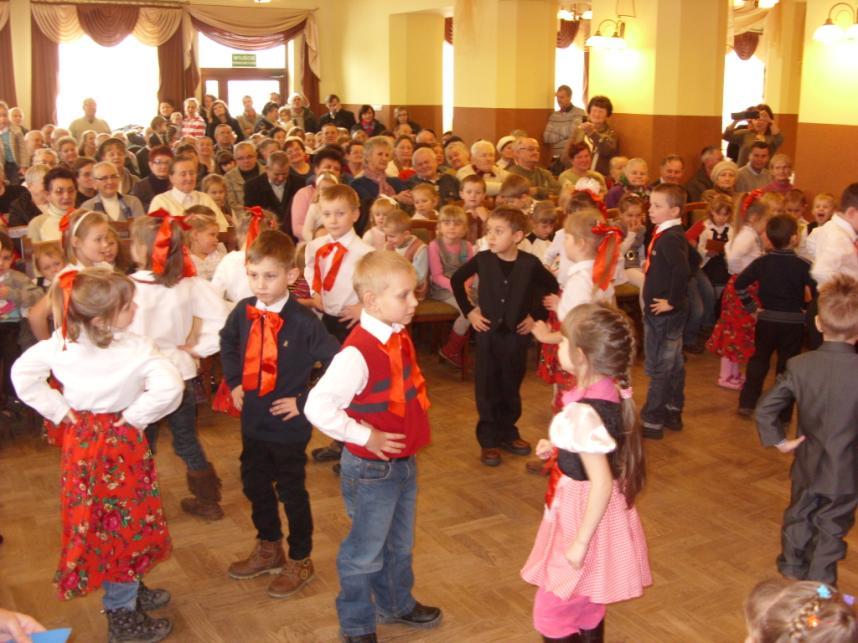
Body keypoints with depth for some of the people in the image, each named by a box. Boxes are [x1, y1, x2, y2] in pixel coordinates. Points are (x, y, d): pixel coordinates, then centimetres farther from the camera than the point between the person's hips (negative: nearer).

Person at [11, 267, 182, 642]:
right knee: (123, 522, 9)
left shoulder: (61, 343, -7)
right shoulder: (136, 350, -24)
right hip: (119, 442, -6)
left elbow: (22, 373, 1)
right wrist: (137, 415, -18)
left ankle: (128, 591, 40)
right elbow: (169, 387, -34)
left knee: (96, 522, 20)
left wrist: (57, 410, 3)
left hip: (80, 440, 6)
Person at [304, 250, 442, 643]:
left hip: (404, 462, 8)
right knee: (366, 552, 10)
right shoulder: (357, 352, -28)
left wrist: (410, 439, 9)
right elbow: (317, 407, -33)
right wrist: (365, 437, -25)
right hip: (371, 470, -8)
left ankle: (397, 604, 47)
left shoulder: (400, 337, 0)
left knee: (400, 544, 26)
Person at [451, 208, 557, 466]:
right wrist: (469, 311, 1)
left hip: (516, 334, 0)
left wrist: (537, 315, 2)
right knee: (487, 388, 5)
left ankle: (508, 433, 31)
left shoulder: (530, 263, -11)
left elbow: (552, 287, 5)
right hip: (488, 332, 0)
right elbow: (456, 280, 6)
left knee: (511, 387, 14)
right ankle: (488, 440, 16)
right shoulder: (482, 259, -9)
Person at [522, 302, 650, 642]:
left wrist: (580, 542, -21)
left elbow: (602, 484, -28)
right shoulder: (611, 392, -2)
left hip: (584, 517, -9)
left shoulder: (582, 413, -29)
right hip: (602, 515, 9)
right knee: (588, 612, 24)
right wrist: (557, 449, 10)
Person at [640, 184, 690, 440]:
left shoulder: (670, 238, -21)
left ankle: (652, 421, 7)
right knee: (673, 364, 18)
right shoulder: (667, 234, 9)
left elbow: (682, 270, -34)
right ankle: (673, 413, 30)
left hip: (663, 312, -10)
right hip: (668, 312, 10)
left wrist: (672, 301, -26)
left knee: (658, 367, -1)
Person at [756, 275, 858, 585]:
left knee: (799, 515, 25)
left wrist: (779, 440, 0)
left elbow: (765, 408, -13)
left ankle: (791, 566, 44)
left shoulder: (799, 366, -12)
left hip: (807, 464, 3)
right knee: (831, 527, 14)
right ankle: (818, 583, 25)